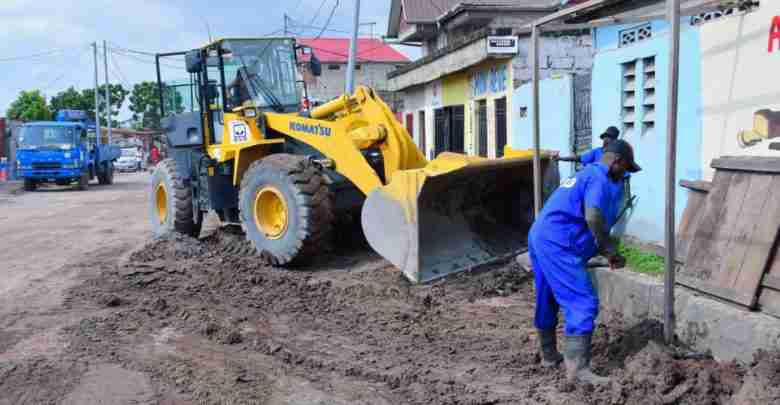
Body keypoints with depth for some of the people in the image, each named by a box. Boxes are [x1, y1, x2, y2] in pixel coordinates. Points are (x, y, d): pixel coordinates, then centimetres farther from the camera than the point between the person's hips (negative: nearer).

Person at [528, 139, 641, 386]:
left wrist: (604, 251, 27)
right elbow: (593, 217, -24)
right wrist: (610, 250, -11)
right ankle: (577, 368, -16)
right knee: (583, 303, -11)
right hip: (557, 245, -11)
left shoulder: (585, 174, 26)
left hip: (539, 236, 11)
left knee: (547, 301, 20)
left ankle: (549, 355, 34)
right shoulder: (600, 179, -6)